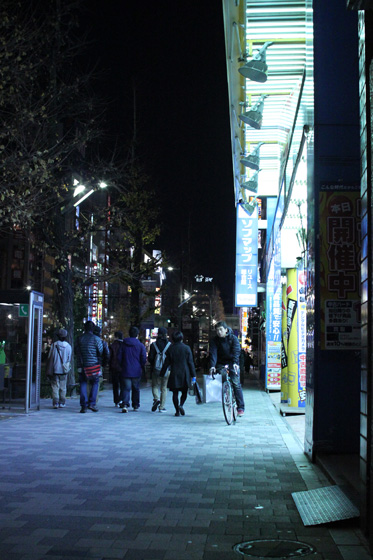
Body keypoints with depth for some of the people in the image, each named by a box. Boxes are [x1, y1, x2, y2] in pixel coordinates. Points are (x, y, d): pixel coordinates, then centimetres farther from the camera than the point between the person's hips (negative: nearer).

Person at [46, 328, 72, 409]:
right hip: (64, 370, 1)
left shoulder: (54, 345, -5)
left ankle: (55, 403, -4)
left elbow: (50, 358, -2)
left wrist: (49, 371, 3)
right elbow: (69, 359, 4)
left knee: (55, 387, 2)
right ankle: (62, 403, 11)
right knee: (63, 387, 10)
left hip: (55, 370, -1)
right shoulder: (68, 346, -1)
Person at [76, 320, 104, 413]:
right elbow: (101, 352, -2)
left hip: (82, 366, 2)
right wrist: (99, 362, 13)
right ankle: (92, 403, -1)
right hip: (94, 365, -2)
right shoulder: (96, 339, -4)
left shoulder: (80, 338, 5)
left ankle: (83, 405, 1)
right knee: (95, 384, 10)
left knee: (83, 384, 7)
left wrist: (79, 365, 11)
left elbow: (77, 353, 5)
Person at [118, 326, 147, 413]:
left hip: (125, 371, 0)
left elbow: (119, 357, 2)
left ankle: (124, 404, -20)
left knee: (125, 388, -1)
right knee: (136, 389, 13)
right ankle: (136, 405, 21)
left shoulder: (123, 344, 1)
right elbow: (144, 359, -5)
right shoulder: (141, 345, -4)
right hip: (136, 371, 0)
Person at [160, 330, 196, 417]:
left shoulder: (170, 349, 0)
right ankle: (181, 405, -13)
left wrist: (162, 374, 10)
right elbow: (190, 362, -2)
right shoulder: (186, 348, -2)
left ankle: (177, 411, 3)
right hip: (185, 373, -1)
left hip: (174, 374, 1)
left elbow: (166, 363, 2)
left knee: (175, 392, 6)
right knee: (184, 392, 11)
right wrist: (193, 374, 2)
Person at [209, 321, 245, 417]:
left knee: (236, 383, -13)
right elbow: (213, 353, -14)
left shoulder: (233, 338, -6)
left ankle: (240, 407, -8)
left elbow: (236, 350, -19)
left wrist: (235, 362, -36)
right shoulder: (215, 340, -2)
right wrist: (212, 365, -30)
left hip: (232, 363, -2)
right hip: (221, 364, 2)